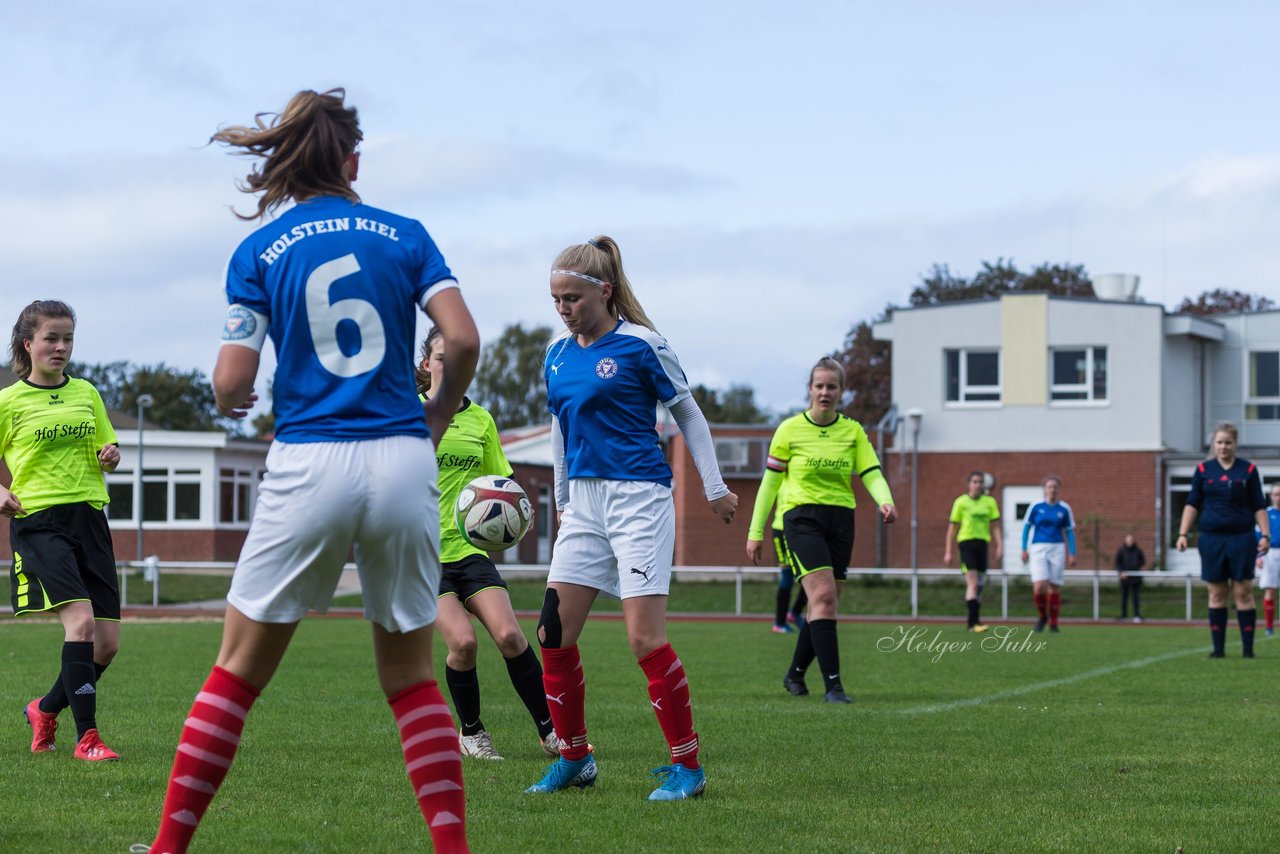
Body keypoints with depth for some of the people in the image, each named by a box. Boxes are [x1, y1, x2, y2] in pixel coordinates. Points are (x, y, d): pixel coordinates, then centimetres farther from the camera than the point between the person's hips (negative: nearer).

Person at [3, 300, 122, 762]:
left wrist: (111, 456, 0)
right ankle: (86, 737, -18)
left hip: (88, 517, 5)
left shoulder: (86, 393, 14)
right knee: (80, 619, -24)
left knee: (107, 643, 1)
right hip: (38, 521, -5)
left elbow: (108, 451, 23)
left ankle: (46, 709, 27)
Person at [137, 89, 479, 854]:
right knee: (411, 674, 13)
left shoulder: (260, 252, 3)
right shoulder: (406, 236, 6)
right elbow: (464, 341, -5)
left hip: (309, 468, -1)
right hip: (404, 465, 1)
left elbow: (233, 382, -3)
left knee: (239, 669, 9)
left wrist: (230, 403, 21)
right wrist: (438, 417, 13)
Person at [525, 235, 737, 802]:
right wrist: (561, 500, 28)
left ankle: (687, 767, -2)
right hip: (584, 502, 7)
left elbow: (687, 413, 1)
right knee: (554, 635, 0)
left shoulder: (639, 344, -7)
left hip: (638, 498, -6)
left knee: (645, 638, -11)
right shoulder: (557, 353, 11)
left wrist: (715, 489, 2)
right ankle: (575, 760, 14)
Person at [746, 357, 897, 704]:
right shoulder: (790, 429, -1)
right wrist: (756, 532, 3)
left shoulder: (853, 431, 7)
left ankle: (795, 674, 29)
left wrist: (886, 501, -24)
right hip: (802, 518, -4)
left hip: (840, 520, 4)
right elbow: (770, 482, 4)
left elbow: (872, 474, -2)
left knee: (823, 604, 8)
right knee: (823, 595, -20)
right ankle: (832, 684, -23)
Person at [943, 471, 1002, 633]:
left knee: (980, 585, 8)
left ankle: (974, 620, 18)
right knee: (973, 583, -15)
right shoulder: (961, 502, 1)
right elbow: (952, 528, 5)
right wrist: (948, 552, 2)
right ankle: (973, 622, -20)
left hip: (982, 544, 4)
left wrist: (1000, 547, -1)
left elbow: (995, 527, 11)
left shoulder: (989, 502, 9)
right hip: (966, 542, -4)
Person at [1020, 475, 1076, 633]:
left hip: (1057, 549, 1)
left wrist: (1072, 554, 3)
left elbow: (1069, 532, 9)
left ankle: (1053, 623, 14)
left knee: (1055, 587, 1)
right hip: (1038, 549, -1)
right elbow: (1026, 527, 9)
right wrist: (1024, 549, 3)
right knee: (1039, 586, -15)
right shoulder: (1036, 506, 2)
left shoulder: (1064, 509, 4)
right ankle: (1042, 616, 11)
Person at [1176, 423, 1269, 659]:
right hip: (1212, 539, 1)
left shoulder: (1248, 470, 4)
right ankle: (1219, 647, 8)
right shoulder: (1203, 470, 7)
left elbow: (1259, 506, 7)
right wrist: (1183, 534, 0)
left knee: (1243, 592, -2)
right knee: (1216, 594, 3)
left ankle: (1248, 648, 1)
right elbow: (1192, 504, 8)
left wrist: (1265, 535, -2)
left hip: (1242, 539, -1)